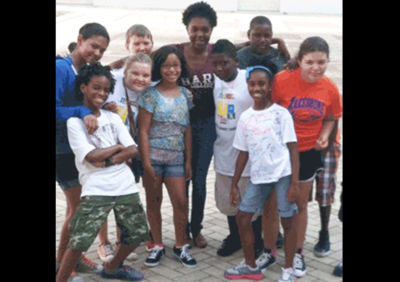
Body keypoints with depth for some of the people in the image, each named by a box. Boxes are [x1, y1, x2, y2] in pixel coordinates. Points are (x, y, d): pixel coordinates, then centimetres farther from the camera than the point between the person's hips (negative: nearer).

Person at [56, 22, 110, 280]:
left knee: (78, 206, 14)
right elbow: (57, 109, -22)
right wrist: (82, 113, -32)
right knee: (78, 207, -1)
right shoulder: (61, 68, -16)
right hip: (64, 149, -7)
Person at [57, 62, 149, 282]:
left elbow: (133, 151, 1)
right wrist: (117, 147, 0)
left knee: (138, 233, 11)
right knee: (78, 242, -13)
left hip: (125, 185, 5)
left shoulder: (113, 118, 10)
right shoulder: (74, 122, -3)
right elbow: (91, 156, -12)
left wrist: (108, 160, -13)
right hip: (95, 190, -5)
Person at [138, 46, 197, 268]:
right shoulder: (151, 95, -4)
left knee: (181, 202, 0)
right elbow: (143, 131, -6)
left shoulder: (185, 95, 6)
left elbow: (187, 129, 9)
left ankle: (181, 246, 17)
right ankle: (158, 246, 22)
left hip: (176, 158, 2)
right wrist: (146, 163, -11)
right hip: (153, 157, -2)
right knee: (154, 201, 7)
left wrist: (189, 160, 5)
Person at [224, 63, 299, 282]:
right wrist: (234, 184, 12)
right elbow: (243, 153, 12)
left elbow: (293, 149, -7)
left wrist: (295, 182, -13)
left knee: (287, 221, 3)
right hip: (258, 176, 5)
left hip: (283, 174, -5)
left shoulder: (281, 113, -5)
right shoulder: (245, 117, 7)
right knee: (242, 216, 6)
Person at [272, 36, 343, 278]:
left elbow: (331, 118, 6)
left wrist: (324, 136, -11)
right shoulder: (282, 80, -20)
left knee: (300, 204, 17)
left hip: (308, 152, 2)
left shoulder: (330, 89, -10)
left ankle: (298, 253, 34)